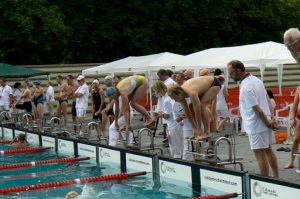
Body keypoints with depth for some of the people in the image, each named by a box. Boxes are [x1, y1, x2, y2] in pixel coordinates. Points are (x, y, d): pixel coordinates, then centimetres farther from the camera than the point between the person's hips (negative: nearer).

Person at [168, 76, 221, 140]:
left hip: (215, 84, -8)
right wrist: (194, 129, -7)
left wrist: (199, 129, -27)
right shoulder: (180, 92, -14)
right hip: (206, 85, 8)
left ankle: (206, 133, -20)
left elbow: (197, 111, -34)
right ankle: (198, 132, 5)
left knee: (201, 105, -26)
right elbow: (187, 112, -8)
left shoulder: (191, 92, -39)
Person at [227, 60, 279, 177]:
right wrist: (271, 119, 8)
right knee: (268, 150, 18)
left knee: (260, 154, -2)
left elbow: (258, 110, -23)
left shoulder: (246, 88, -23)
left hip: (256, 125, -10)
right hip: (265, 122, 10)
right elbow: (267, 99, 12)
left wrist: (268, 123, -12)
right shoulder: (255, 79, 7)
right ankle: (276, 178, 26)